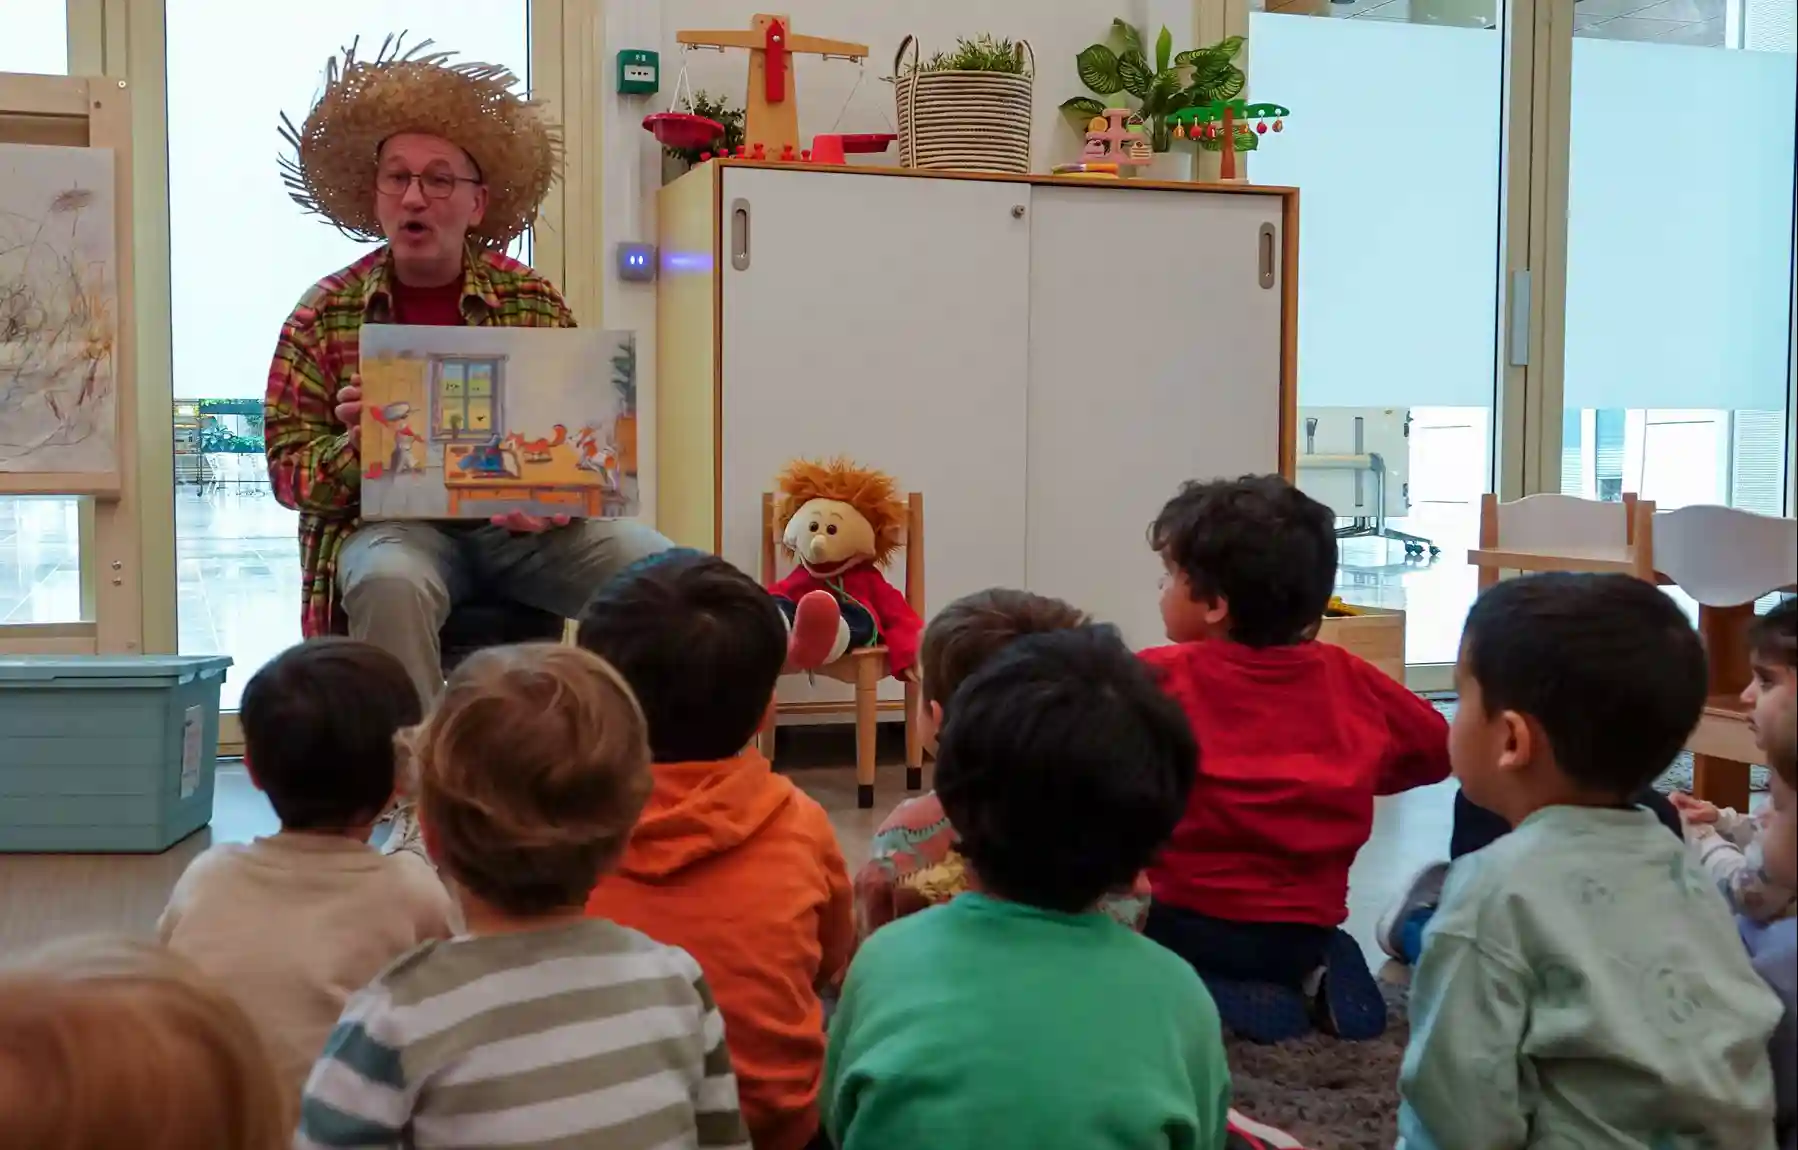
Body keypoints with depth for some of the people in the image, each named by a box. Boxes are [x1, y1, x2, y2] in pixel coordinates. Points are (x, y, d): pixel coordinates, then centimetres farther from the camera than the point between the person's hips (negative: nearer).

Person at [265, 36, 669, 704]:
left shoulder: (534, 300, 8)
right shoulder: (325, 313, 6)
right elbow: (288, 465, 4)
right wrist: (355, 449, -19)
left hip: (521, 525, 2)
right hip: (391, 521, -1)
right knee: (390, 584, -37)